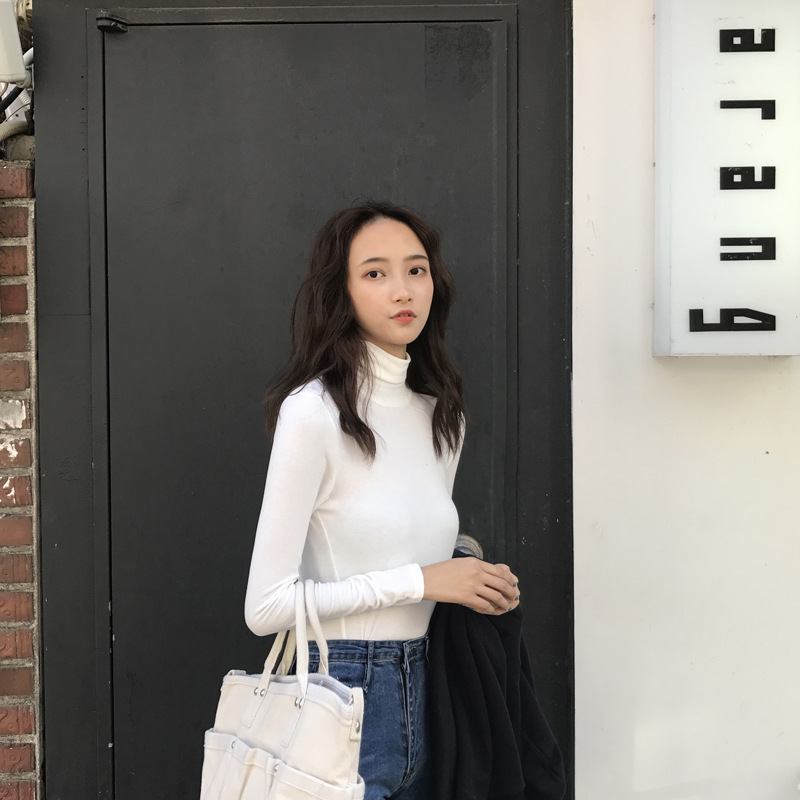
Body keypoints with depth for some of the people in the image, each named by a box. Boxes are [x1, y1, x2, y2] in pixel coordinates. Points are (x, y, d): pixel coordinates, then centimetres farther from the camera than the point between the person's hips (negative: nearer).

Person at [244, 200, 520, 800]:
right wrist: (420, 581, -16)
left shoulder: (443, 414, 7)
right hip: (342, 688, -7)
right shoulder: (313, 410, -15)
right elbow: (268, 605, -17)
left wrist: (480, 585, -1)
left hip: (420, 691, 7)